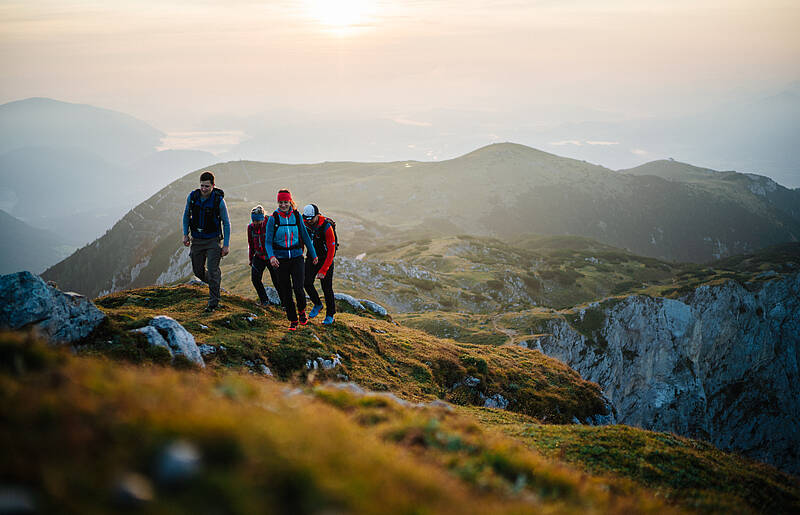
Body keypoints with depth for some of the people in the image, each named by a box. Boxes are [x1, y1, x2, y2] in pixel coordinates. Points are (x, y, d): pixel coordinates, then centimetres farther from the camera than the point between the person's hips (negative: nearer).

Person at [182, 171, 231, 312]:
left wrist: (226, 245, -10)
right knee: (198, 271, 9)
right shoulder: (192, 197, -7)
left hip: (213, 240, -4)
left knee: (213, 271, -10)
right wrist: (185, 234, 4)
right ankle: (215, 281, 39)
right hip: (197, 240, 4)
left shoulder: (219, 201, -15)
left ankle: (213, 302, 0)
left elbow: (226, 223, -7)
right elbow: (186, 215, 11)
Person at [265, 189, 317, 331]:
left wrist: (313, 254, 13)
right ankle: (293, 320, 18)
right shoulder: (273, 218, -4)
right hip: (280, 259, 0)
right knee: (285, 292, 3)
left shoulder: (296, 216, 1)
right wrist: (271, 256, -23)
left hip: (296, 257, 0)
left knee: (298, 289, -12)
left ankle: (301, 311, 18)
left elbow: (305, 236, 9)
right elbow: (268, 241, -6)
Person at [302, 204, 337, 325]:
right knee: (307, 283, -11)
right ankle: (317, 305, 14)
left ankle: (330, 315, 16)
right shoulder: (304, 224, -10)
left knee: (326, 288, -3)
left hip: (326, 259, -4)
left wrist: (323, 271, -27)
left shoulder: (327, 227, -24)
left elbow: (331, 251, -24)